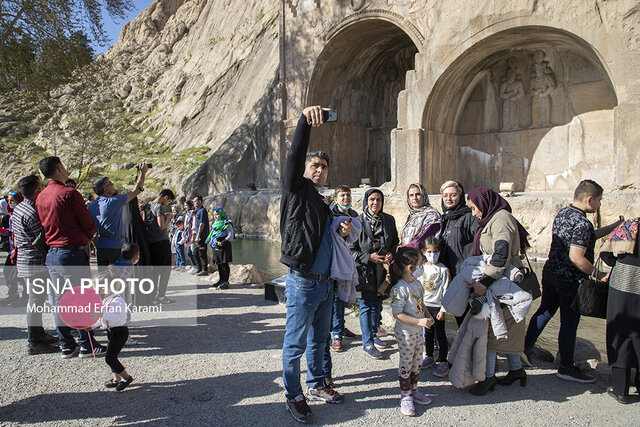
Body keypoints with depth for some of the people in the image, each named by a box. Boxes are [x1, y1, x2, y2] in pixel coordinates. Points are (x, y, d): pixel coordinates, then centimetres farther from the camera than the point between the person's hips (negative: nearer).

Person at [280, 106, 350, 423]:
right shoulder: (297, 191, -3)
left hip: (325, 282, 8)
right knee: (295, 343, 3)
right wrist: (305, 120, -33)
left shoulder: (322, 204, 18)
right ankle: (293, 397, 16)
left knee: (319, 340, 19)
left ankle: (317, 385, 35)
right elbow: (294, 156, -20)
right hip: (302, 282, -8)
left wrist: (342, 232, 3)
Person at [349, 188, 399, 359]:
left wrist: (391, 254, -3)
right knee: (366, 306, -1)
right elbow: (350, 249, -9)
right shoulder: (358, 221, -11)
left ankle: (373, 334, 33)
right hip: (364, 270, -5)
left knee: (377, 304, 16)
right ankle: (367, 343, 9)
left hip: (382, 270, 5)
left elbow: (395, 242, 16)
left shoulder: (389, 220, 4)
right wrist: (369, 257, -16)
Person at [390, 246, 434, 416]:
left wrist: (427, 316, 2)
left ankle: (413, 390, 36)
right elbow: (397, 314, -24)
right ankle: (405, 396, 22)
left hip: (417, 331, 8)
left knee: (417, 361, 18)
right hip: (405, 333, -8)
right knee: (406, 363, 6)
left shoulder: (416, 282, 2)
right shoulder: (400, 288, -24)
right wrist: (419, 322, -25)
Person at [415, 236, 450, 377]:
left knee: (440, 334, 2)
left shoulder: (443, 270, -10)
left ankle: (443, 362, 12)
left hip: (437, 307, -5)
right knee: (428, 332, 16)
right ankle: (429, 358, 29)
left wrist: (443, 310, -12)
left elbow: (445, 291, -10)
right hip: (424, 305, 5)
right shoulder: (421, 267, 4)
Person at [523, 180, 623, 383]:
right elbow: (576, 257, -28)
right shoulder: (582, 223, -22)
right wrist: (598, 273, -15)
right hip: (570, 280, -8)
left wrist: (614, 227, 17)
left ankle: (526, 348, 27)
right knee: (569, 323, 4)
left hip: (550, 273, 8)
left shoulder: (563, 213, 6)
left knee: (545, 311, 20)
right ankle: (566, 368, 15)